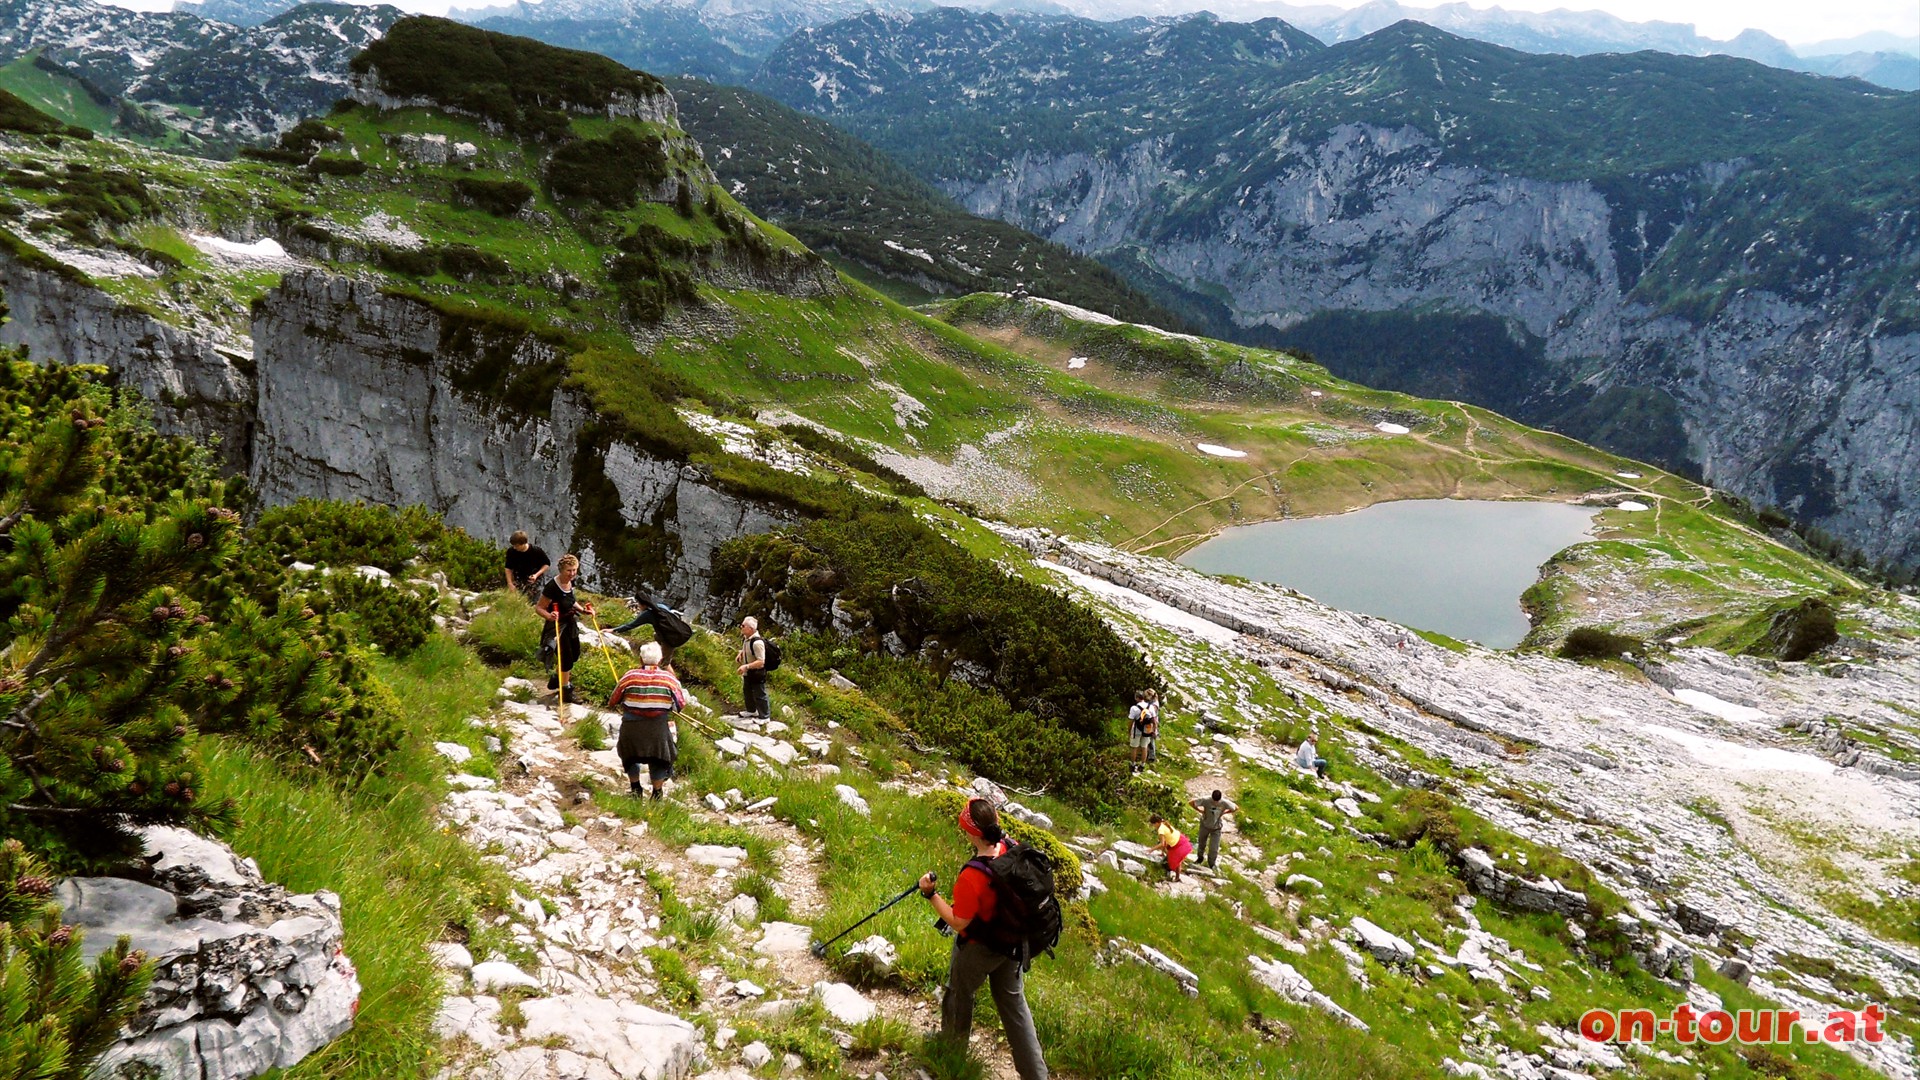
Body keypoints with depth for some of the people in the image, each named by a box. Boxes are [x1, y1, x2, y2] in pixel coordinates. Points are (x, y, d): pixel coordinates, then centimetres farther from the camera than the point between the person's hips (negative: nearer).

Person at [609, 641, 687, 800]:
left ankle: (635, 788, 32)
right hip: (659, 728, 0)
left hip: (631, 727, 0)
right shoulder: (669, 678, -8)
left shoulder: (630, 676, -9)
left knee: (631, 756, 25)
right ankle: (657, 792, 26)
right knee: (658, 759, 19)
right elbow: (681, 704, 0)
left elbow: (612, 703, -1)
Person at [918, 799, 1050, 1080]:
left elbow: (958, 922, -24)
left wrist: (931, 894, -18)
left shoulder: (971, 877, -37)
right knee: (1014, 1003, 20)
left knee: (959, 994, 24)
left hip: (978, 950, -5)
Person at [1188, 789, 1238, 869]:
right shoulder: (1206, 801, -30)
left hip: (1216, 828, 0)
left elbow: (1236, 809, -9)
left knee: (1214, 849, 2)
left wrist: (1224, 812, -14)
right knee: (1202, 843, 23)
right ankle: (1201, 857, 52)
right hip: (1205, 825, 1)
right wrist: (1201, 810, -20)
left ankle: (1212, 864, 30)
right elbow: (1190, 802, -22)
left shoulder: (1225, 803, -27)